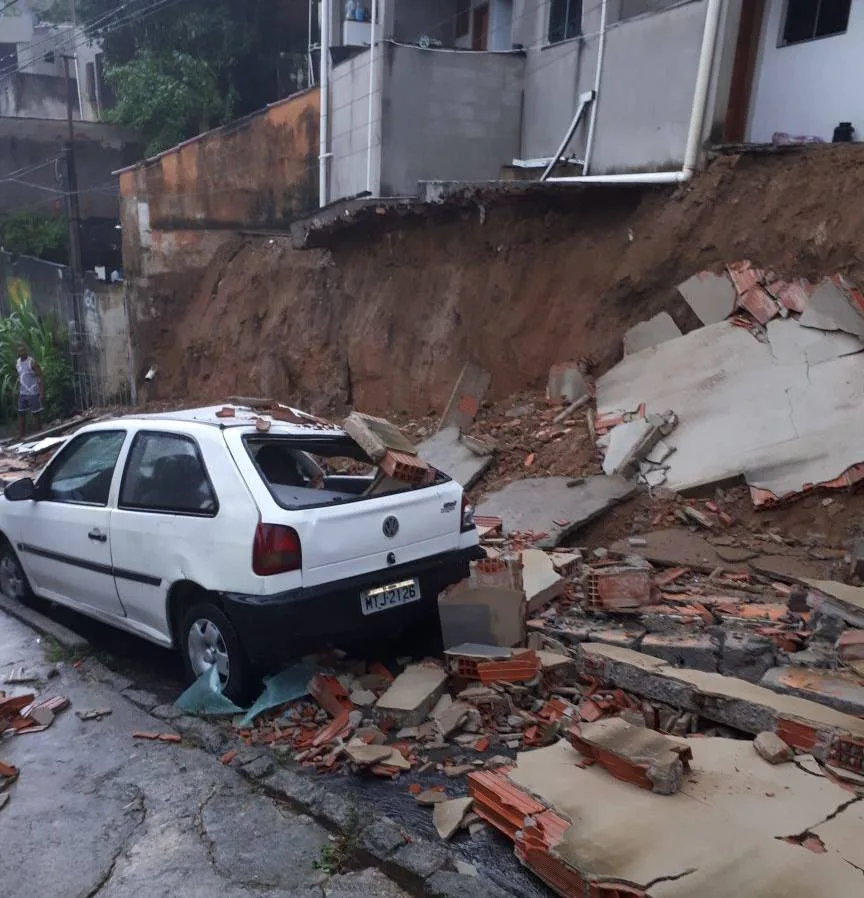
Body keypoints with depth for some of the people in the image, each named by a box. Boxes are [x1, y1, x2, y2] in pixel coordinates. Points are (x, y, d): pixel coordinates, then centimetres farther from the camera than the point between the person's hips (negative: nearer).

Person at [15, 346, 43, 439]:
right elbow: (19, 377, 18)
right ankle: (22, 437, 15)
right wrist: (18, 390, 16)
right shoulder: (17, 362, 9)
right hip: (22, 394, 7)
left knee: (36, 414, 3)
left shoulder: (32, 363, -12)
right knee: (21, 415, 7)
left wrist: (42, 393, -21)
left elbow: (40, 378, -15)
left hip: (33, 393, -7)